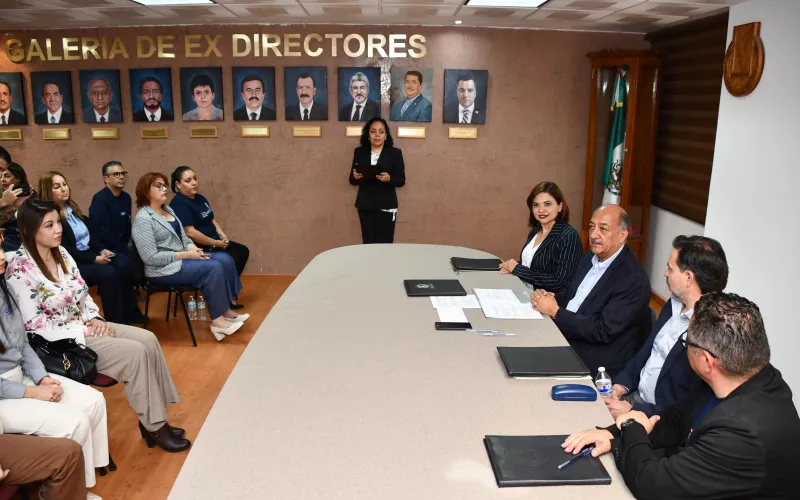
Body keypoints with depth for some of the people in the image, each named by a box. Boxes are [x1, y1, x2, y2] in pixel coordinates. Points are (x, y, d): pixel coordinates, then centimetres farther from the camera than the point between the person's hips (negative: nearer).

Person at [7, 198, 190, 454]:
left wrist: (94, 319, -6)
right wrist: (84, 330, -17)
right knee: (134, 353, -22)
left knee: (148, 339, -11)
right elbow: (35, 325, -19)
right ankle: (153, 427, -7)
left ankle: (155, 418, -3)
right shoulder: (20, 269, -19)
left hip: (83, 325, 8)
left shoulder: (61, 253, 5)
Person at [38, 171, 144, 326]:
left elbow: (89, 232, 15)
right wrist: (94, 259, -19)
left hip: (89, 253, 8)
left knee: (124, 264, -15)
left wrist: (101, 250, -2)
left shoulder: (72, 206, 13)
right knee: (108, 273, -30)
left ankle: (130, 313, -9)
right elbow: (65, 250, -19)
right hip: (71, 263, -8)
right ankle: (115, 321, -20)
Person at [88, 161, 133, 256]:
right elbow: (102, 233, -18)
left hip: (122, 248, 7)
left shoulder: (126, 197, 9)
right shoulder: (100, 199, -13)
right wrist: (124, 250, -15)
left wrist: (127, 246, -2)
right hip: (105, 250, -7)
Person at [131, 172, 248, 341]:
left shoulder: (168, 209, 11)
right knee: (214, 268, -24)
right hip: (164, 269, -9)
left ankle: (226, 310, -5)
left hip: (181, 259, 9)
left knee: (225, 259, -9)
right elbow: (151, 257, -21)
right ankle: (217, 320, -16)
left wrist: (192, 247, -4)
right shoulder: (143, 219, -16)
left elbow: (182, 235, 19)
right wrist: (185, 255, -19)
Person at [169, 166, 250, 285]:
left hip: (214, 242, 10)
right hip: (199, 247, -10)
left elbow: (212, 219, 18)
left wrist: (222, 236, -1)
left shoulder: (200, 198, 12)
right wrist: (216, 243, -18)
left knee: (243, 251, 5)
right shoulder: (179, 204, -18)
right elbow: (190, 232, -25)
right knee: (228, 260, -23)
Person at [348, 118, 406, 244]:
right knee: (368, 243, 4)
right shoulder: (359, 152, 7)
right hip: (365, 205, 3)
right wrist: (355, 176, -14)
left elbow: (401, 180, -1)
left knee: (384, 244, -6)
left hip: (386, 205, -2)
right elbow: (352, 181, 9)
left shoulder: (395, 153, 1)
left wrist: (389, 178, -21)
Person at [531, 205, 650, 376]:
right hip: (562, 339, 7)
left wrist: (555, 311, -18)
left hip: (595, 364, -7)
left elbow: (603, 331, -23)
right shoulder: (592, 257, 6)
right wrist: (550, 298, -8)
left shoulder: (634, 280, -19)